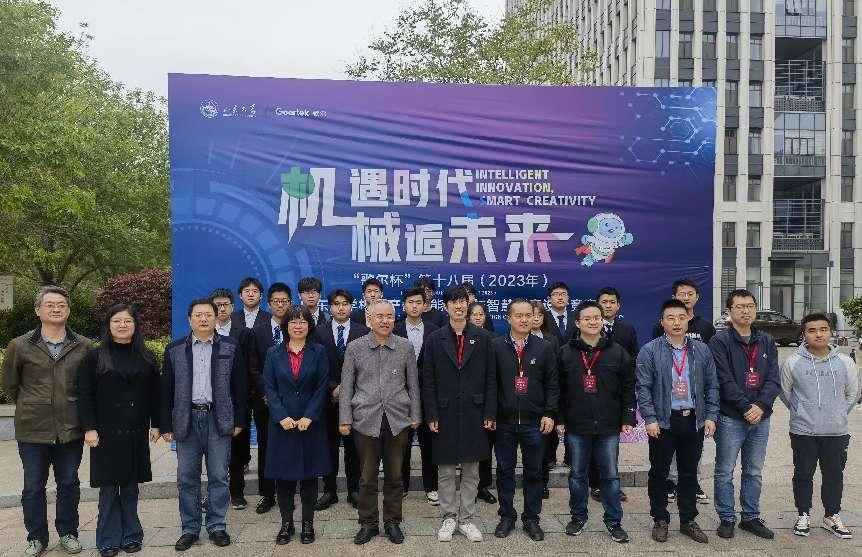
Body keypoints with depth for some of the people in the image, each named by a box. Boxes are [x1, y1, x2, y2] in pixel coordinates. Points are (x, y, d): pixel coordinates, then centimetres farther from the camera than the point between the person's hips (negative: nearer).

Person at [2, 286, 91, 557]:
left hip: (71, 430, 0)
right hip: (32, 431, 0)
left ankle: (68, 533, 27)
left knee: (69, 484, 12)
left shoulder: (83, 346, -2)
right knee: (33, 487, 10)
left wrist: (76, 409, 7)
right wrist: (29, 408, 11)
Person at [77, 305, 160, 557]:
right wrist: (89, 428, -10)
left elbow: (154, 394, 9)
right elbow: (85, 395, -3)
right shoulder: (95, 357, 0)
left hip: (136, 433, 2)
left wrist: (155, 424, 5)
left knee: (131, 486, 8)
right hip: (106, 433, -2)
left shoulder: (147, 357, 7)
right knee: (109, 488, 3)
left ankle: (131, 536, 19)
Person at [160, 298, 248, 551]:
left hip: (218, 419, -1)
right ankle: (190, 528, 21)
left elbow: (240, 386, 3)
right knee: (186, 478, 8)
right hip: (186, 420, 1)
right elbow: (166, 389, 6)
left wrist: (239, 421, 0)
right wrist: (166, 425, 2)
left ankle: (217, 526, 18)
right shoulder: (174, 350, 6)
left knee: (218, 476, 5)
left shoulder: (231, 347, 2)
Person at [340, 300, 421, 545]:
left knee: (394, 475, 10)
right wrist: (345, 419, -2)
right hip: (366, 420, 0)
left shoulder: (406, 347, 2)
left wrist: (415, 416, 4)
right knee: (367, 476, 8)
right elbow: (347, 386, 2)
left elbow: (413, 384, 6)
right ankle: (368, 523, 24)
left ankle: (392, 522, 26)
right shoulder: (355, 347, 0)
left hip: (398, 420, 1)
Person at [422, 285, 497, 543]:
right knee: (445, 470, 9)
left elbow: (490, 379, 2)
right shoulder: (435, 339, 1)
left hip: (473, 413, 0)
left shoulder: (482, 337, 3)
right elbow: (428, 381, 1)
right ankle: (449, 517, 23)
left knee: (471, 470, 9)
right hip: (445, 414, 0)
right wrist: (431, 415, -5)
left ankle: (466, 518, 22)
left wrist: (490, 414, -3)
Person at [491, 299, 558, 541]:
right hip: (503, 421, 0)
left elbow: (552, 384, 3)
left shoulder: (544, 348, 1)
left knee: (534, 472, 10)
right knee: (505, 470, 10)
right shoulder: (496, 346, -1)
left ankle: (531, 519, 24)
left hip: (534, 422, 1)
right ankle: (507, 516, 25)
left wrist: (549, 414, -4)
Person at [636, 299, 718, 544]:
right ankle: (660, 520, 21)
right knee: (659, 473, 7)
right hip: (663, 421, -3)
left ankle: (688, 520, 28)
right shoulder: (649, 351, -6)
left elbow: (711, 385, 8)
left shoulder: (702, 350, 6)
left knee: (689, 473, 14)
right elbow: (643, 387, -8)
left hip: (694, 421, 3)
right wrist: (650, 419, -13)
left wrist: (710, 416, 1)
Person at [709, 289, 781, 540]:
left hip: (760, 418, 5)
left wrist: (760, 406, -12)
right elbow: (724, 381, -13)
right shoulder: (720, 341, -6)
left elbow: (774, 379, 2)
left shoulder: (766, 341, 9)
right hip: (730, 418, -4)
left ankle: (751, 517, 28)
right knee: (725, 472, 5)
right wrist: (746, 407, -18)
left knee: (754, 472, 15)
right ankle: (727, 519, 17)